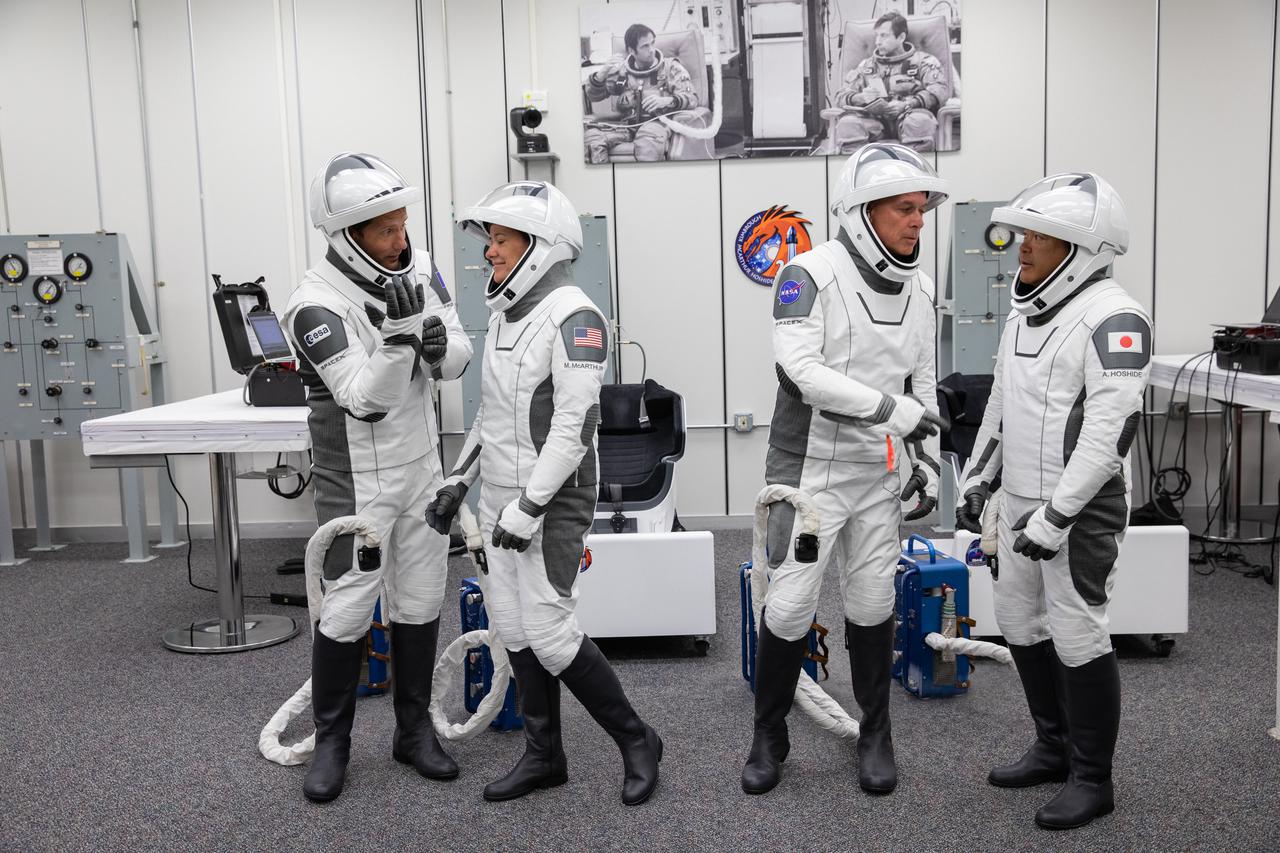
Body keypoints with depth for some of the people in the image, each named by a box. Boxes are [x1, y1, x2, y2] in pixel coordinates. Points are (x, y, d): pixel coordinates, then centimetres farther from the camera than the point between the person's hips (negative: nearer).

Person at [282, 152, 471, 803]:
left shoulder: (418, 268, -2)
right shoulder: (317, 305, -21)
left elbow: (460, 357, 1)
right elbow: (366, 401, -25)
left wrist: (439, 345, -21)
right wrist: (400, 333, -37)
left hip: (421, 466, 6)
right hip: (356, 479, -5)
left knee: (419, 602, 12)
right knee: (348, 609, 1)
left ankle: (414, 730, 28)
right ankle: (331, 742, 22)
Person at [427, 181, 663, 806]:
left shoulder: (572, 316, -16)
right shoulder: (503, 315, 12)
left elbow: (573, 425, -22)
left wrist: (529, 506, -23)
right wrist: (459, 481, 17)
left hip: (550, 502, -9)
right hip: (501, 499, 9)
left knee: (548, 632, -7)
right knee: (513, 628, 11)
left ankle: (636, 741, 13)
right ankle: (544, 756, 26)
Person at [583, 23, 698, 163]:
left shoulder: (670, 66, 11)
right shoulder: (621, 69, 18)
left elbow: (692, 98, 0)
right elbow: (593, 96, 22)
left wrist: (667, 101, -21)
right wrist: (600, 76, -1)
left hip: (657, 121, -3)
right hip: (627, 124, 3)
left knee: (649, 140, -41)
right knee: (592, 135, -27)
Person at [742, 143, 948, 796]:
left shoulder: (919, 289, 7)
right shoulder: (810, 275, -14)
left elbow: (923, 385, 15)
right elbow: (802, 371, -25)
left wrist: (927, 461, 11)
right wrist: (893, 409, -23)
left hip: (879, 474, 5)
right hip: (810, 468, -5)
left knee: (872, 602, 12)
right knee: (790, 604, 0)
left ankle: (876, 734, 29)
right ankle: (768, 737, 20)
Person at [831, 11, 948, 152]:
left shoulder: (923, 60, 15)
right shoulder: (866, 65, 26)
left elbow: (940, 90, -2)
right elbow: (840, 95, 17)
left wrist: (907, 104, -18)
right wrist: (860, 98, -8)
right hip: (875, 119, 2)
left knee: (920, 120, -39)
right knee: (847, 123, -31)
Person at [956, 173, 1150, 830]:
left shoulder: (1111, 317, -17)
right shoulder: (1025, 312, 12)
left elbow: (1110, 429, -23)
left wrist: (1058, 516, -24)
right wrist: (978, 478, 18)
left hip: (1080, 512, -9)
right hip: (1021, 505, 9)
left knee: (1077, 637, -1)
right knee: (1020, 621, 15)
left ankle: (1092, 779, 16)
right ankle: (1054, 748, 33)